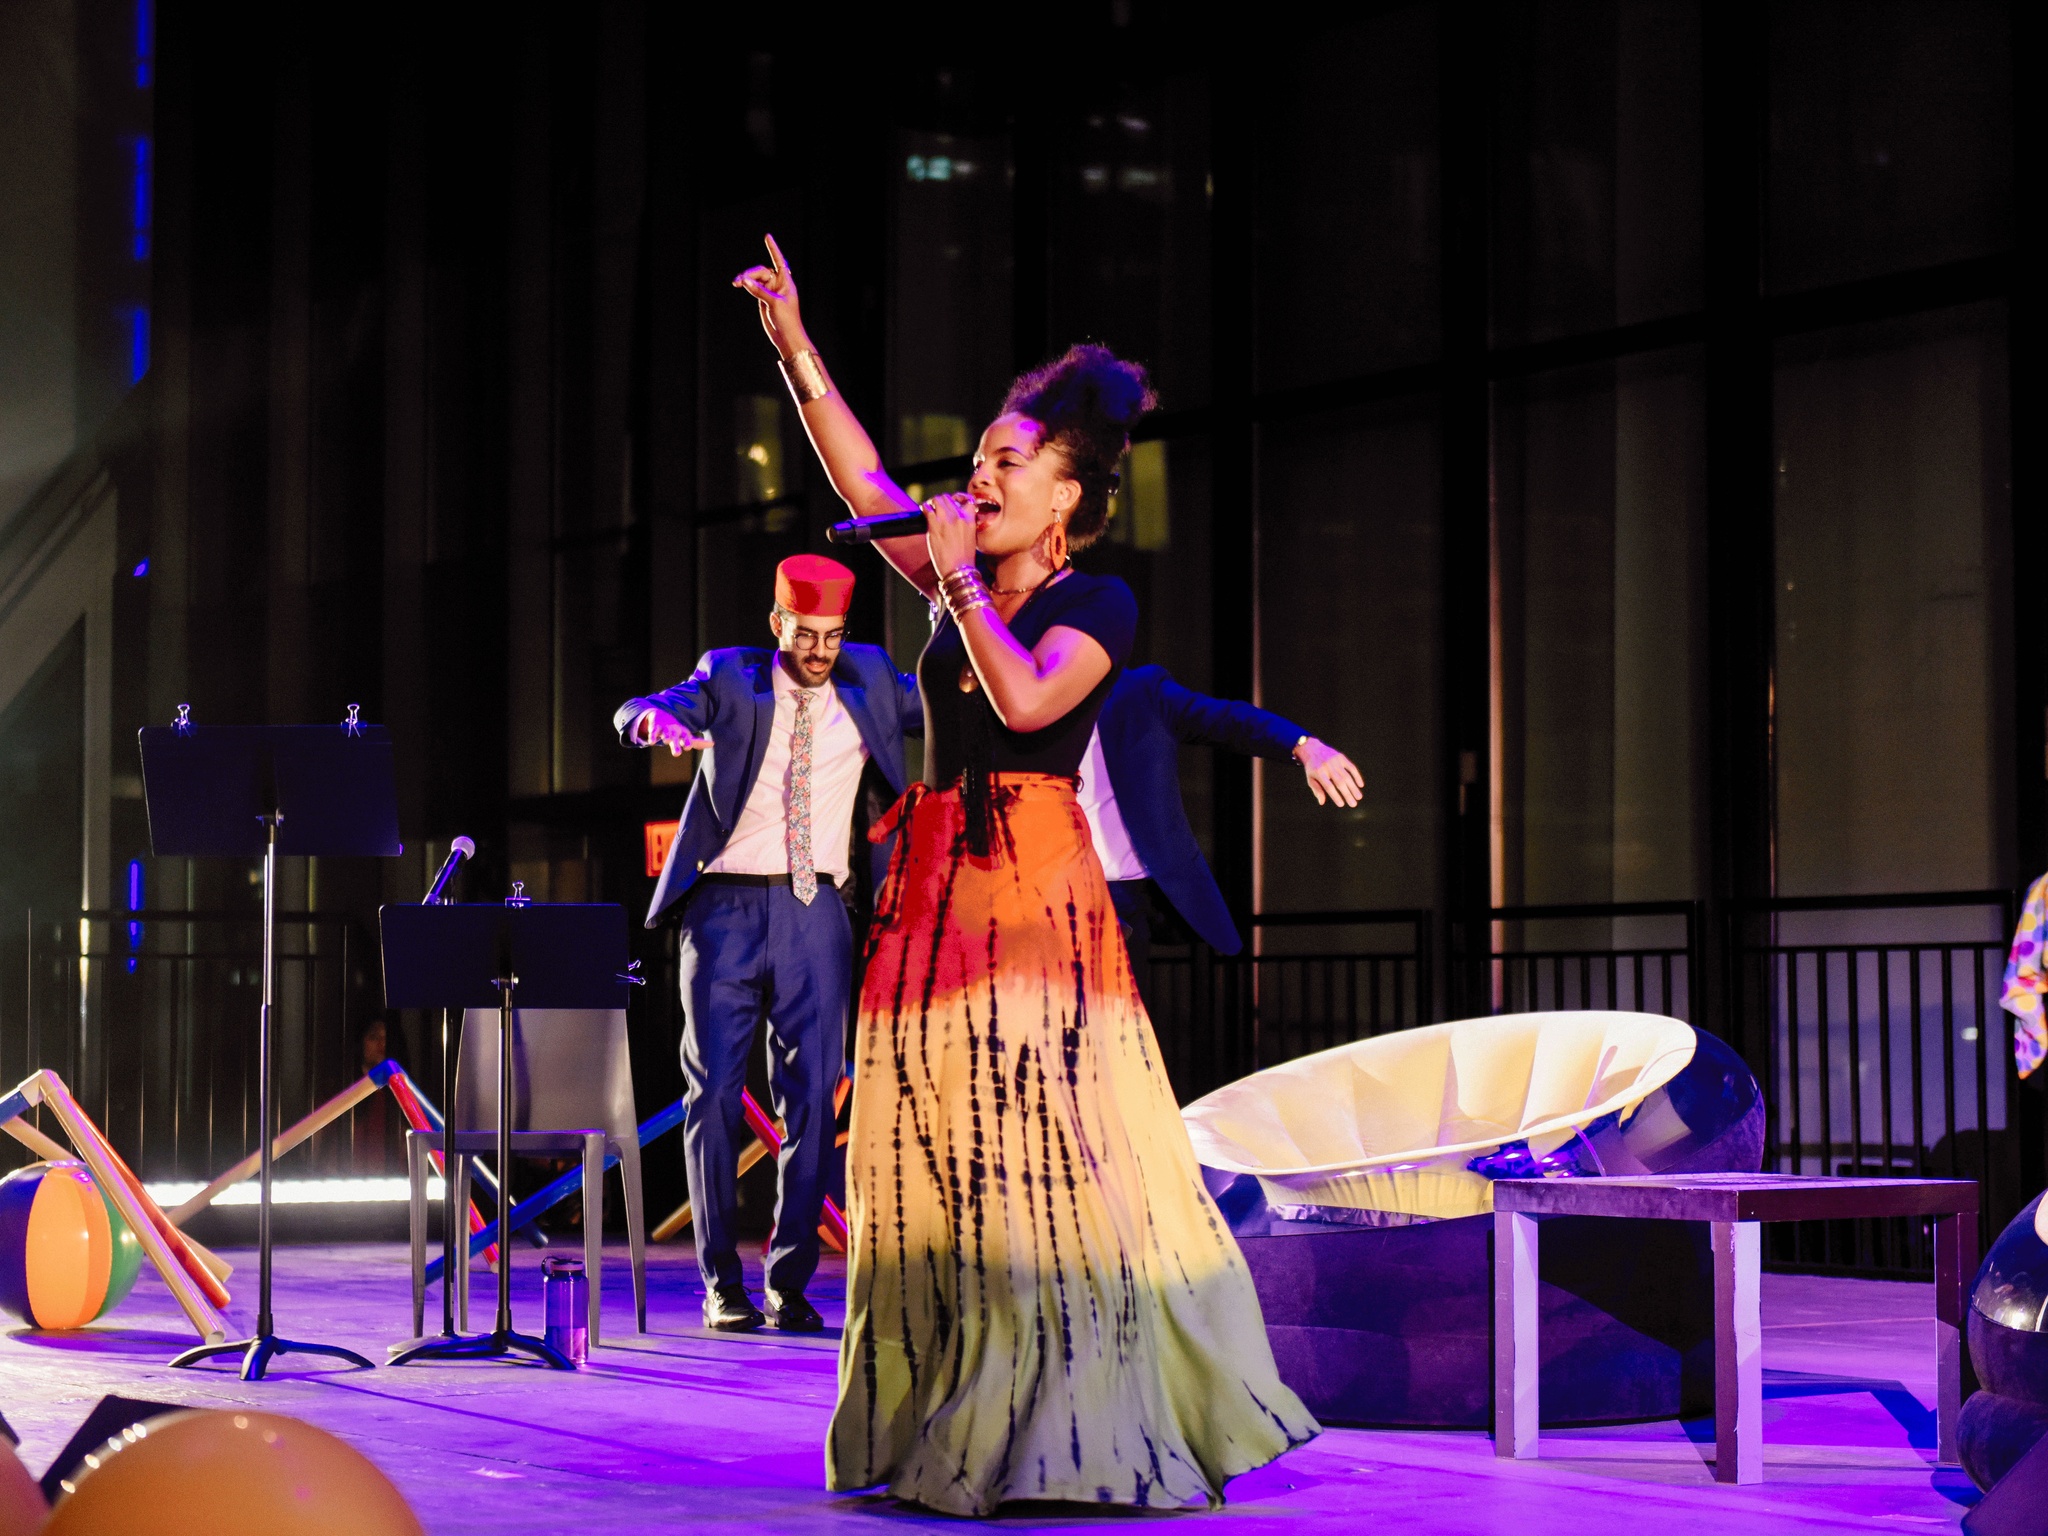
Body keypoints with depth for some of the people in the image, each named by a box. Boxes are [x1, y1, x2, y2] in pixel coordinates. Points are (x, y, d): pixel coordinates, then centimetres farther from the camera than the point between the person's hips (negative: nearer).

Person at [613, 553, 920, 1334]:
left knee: (812, 1097, -1)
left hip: (816, 915, 2)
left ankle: (790, 1283, 7)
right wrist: (659, 719, -35)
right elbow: (633, 714, -11)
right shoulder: (730, 677, 3)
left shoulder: (867, 679, 11)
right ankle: (722, 1283, 7)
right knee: (714, 1093, -1)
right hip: (728, 906, -2)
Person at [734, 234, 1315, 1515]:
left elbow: (1026, 699, -18)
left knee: (1046, 1155, -10)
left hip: (1033, 883, -7)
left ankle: (1082, 1431, -6)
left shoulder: (1100, 605, -2)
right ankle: (945, 1426, 11)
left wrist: (963, 579, -10)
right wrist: (796, 351, 12)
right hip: (934, 886, 7)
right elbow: (866, 486, 16)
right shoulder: (967, 586, 16)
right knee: (935, 1158, 6)